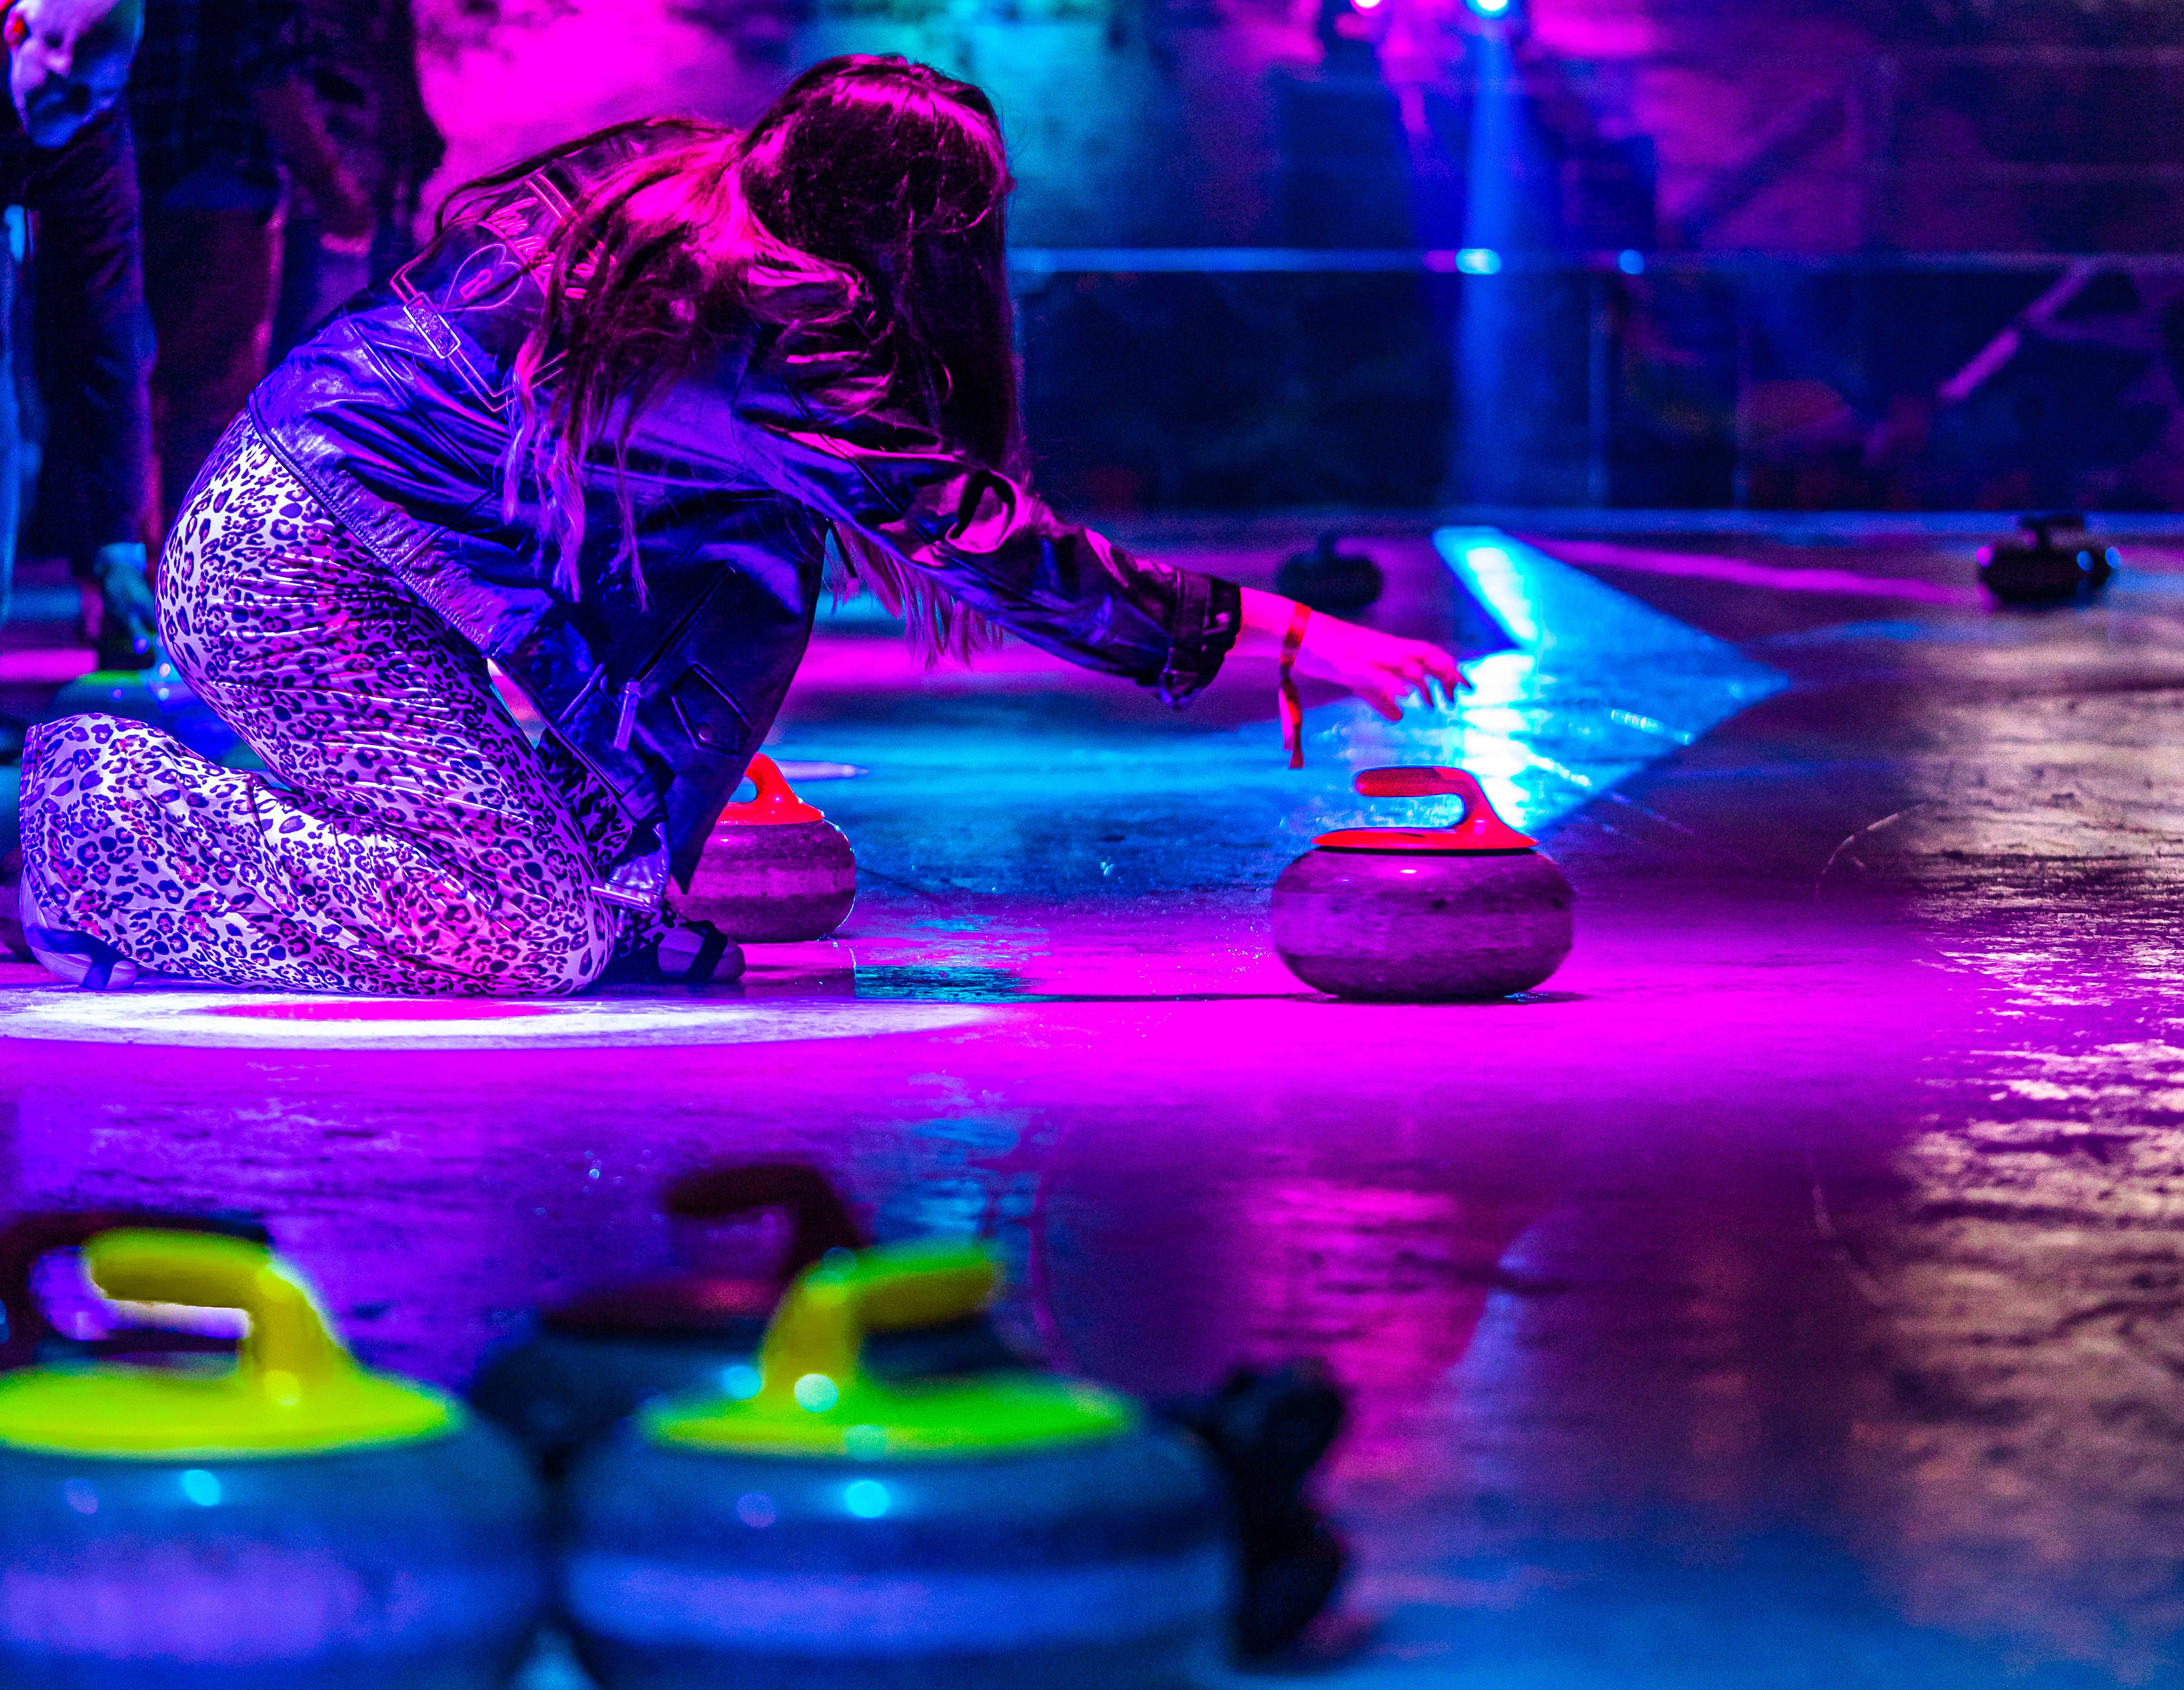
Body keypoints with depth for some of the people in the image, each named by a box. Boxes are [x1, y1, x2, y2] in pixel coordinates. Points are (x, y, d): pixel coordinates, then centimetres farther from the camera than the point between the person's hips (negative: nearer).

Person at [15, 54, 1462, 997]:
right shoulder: (774, 320, -20)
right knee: (527, 945, -10)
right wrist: (1285, 634, -11)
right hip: (294, 586, -10)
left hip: (276, 512, 10)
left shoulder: (683, 193, 6)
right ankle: (119, 819, -2)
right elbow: (992, 541, -17)